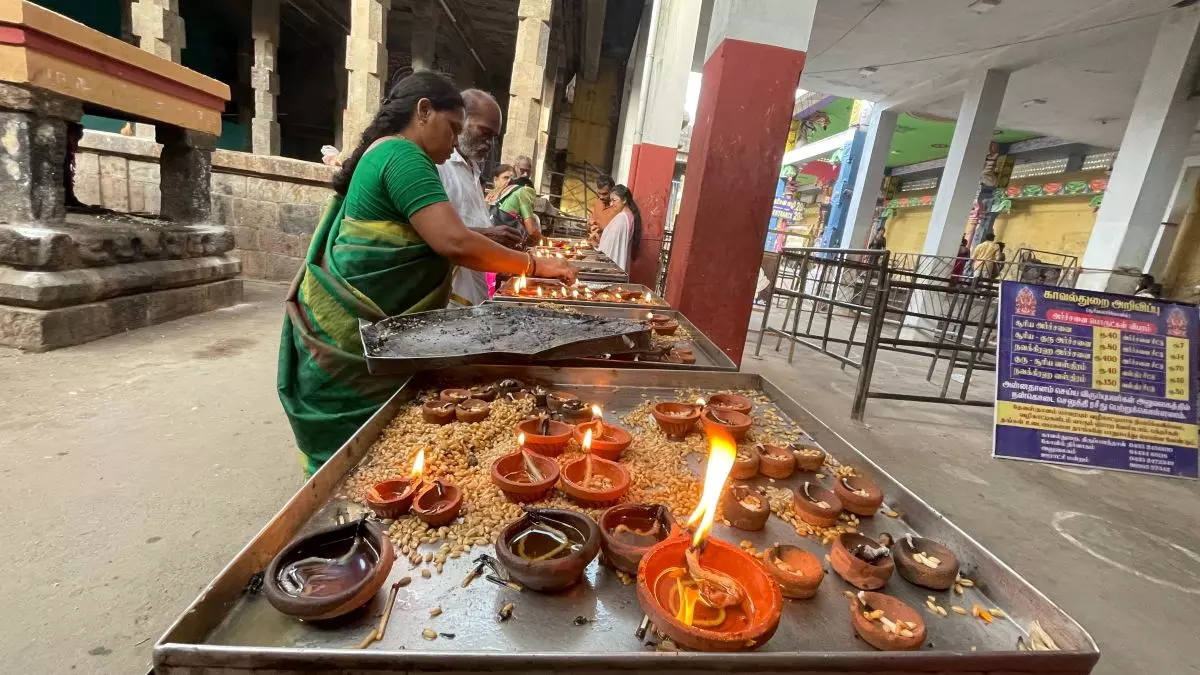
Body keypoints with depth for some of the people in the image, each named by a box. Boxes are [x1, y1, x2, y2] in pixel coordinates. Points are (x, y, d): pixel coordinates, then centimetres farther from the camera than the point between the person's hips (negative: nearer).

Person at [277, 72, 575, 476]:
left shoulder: (382, 154, 18)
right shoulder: (402, 154, -15)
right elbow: (455, 242, -25)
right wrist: (533, 265, -16)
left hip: (362, 328, 10)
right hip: (353, 334, -10)